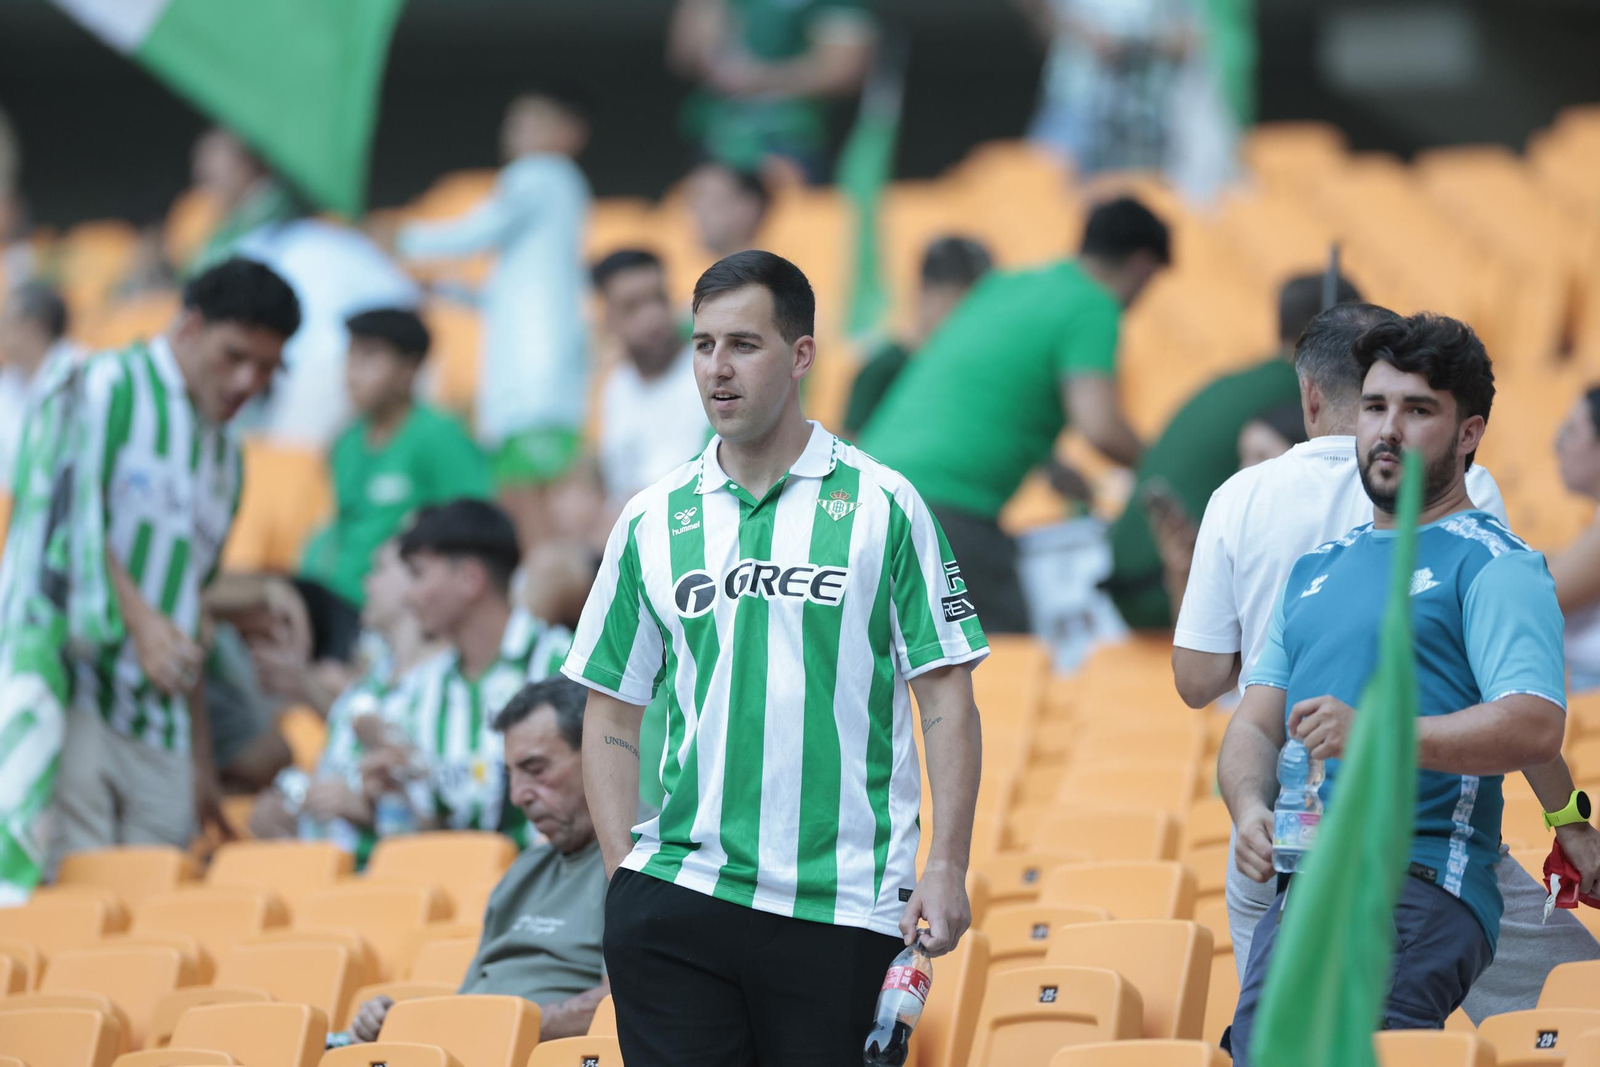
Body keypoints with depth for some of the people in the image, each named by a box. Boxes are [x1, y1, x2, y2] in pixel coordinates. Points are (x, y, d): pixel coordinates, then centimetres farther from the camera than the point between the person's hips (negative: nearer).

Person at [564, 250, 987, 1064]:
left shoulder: (882, 506, 2)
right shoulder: (652, 522, 9)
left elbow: (946, 698, 1)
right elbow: (610, 716, 12)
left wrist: (946, 868, -7)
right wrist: (623, 872, 1)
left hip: (842, 907, -2)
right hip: (679, 898, 2)